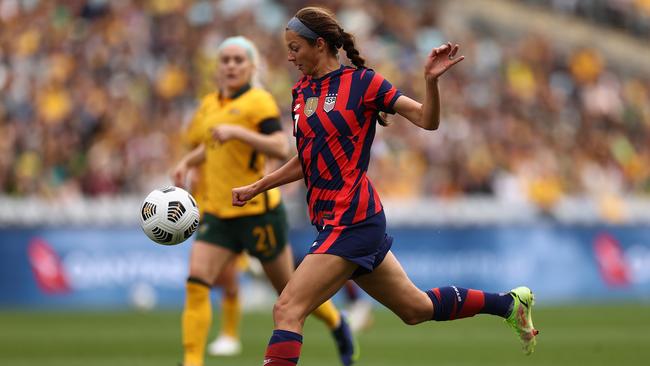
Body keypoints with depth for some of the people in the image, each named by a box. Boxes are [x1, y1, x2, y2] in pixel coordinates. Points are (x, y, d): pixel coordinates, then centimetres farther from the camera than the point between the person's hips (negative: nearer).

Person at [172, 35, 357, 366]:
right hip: (217, 212, 6)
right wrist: (187, 162, 13)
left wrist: (237, 131, -31)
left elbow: (281, 148, -23)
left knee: (288, 289, 8)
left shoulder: (258, 101, -11)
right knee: (196, 284, -13)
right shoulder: (209, 105, 11)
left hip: (257, 211, -6)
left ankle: (338, 325, 36)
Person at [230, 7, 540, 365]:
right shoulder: (301, 92, 13)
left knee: (287, 310, -17)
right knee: (416, 308, 18)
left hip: (352, 221, -8)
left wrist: (431, 80, -23)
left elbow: (427, 120, -6)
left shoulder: (361, 81, -7)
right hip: (333, 220, 8)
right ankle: (510, 302, 35)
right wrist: (256, 188, 20)